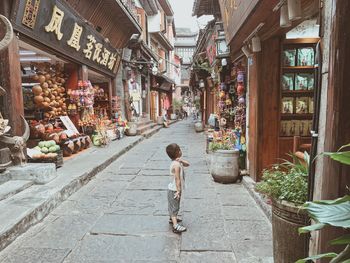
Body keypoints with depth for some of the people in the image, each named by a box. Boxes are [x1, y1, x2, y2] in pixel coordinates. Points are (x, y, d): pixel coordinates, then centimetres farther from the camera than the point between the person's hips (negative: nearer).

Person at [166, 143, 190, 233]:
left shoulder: (177, 162, 2)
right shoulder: (176, 164, -27)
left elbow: (187, 164, 6)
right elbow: (177, 179, -26)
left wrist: (181, 160, -13)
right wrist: (178, 191, -24)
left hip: (173, 188, 9)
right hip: (174, 190, -9)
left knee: (173, 206, 24)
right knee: (174, 207, -6)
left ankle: (172, 218, 41)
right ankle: (175, 226, -3)